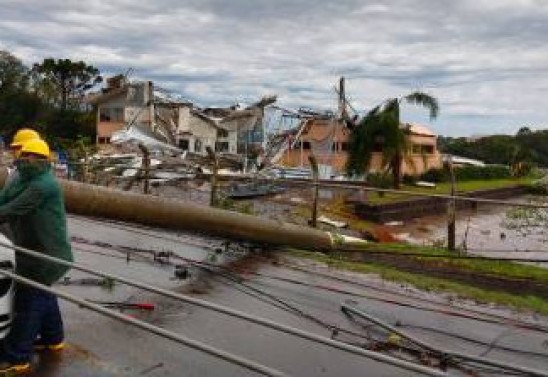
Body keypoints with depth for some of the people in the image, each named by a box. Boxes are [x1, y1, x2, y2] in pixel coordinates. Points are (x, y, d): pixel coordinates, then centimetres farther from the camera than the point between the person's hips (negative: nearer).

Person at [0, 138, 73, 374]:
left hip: (46, 254, -10)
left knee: (28, 300, -5)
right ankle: (53, 337, 39)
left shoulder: (43, 185, -22)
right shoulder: (22, 179, 10)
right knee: (42, 294, 22)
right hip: (33, 250, 10)